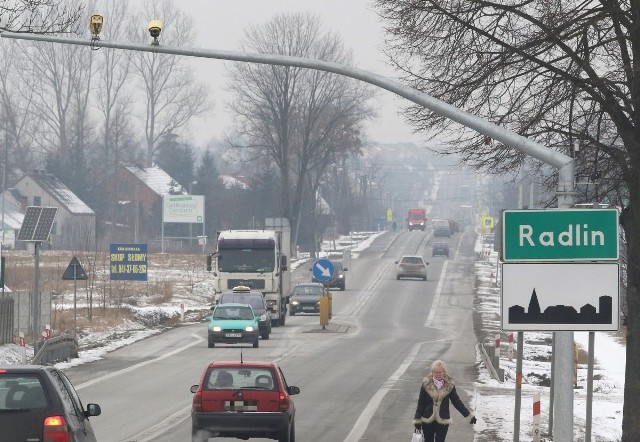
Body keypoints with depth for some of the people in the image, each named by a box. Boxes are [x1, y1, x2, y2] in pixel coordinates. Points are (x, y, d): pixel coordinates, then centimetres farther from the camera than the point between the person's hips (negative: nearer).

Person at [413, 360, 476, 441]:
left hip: (443, 421, -1)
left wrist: (469, 415, 5)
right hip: (427, 421, 1)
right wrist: (417, 419, -1)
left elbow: (457, 402, 5)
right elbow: (421, 403, 0)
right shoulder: (426, 384, -5)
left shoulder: (449, 385, -3)